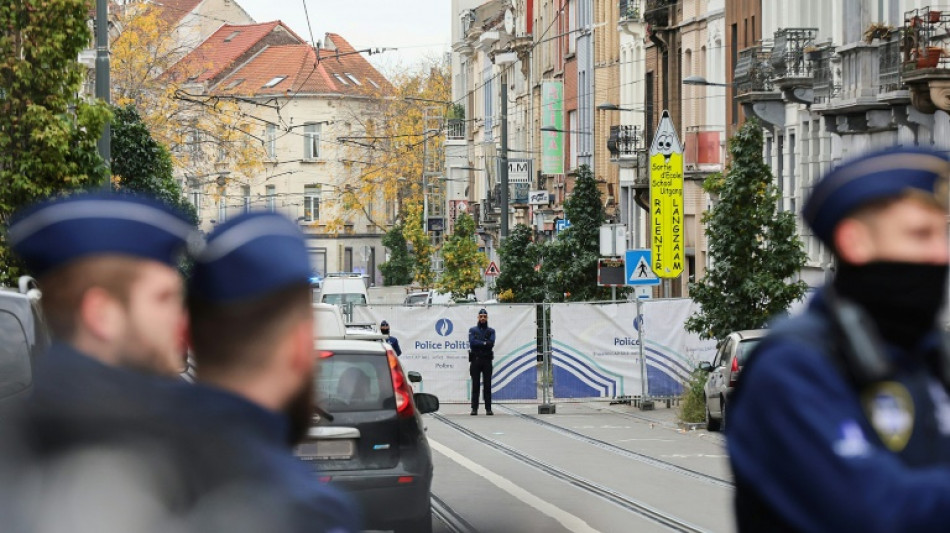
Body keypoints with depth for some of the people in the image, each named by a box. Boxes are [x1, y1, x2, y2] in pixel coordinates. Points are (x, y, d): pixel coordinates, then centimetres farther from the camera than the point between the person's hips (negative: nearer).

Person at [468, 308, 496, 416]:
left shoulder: (491, 331, 11)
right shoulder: (472, 330, 9)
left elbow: (491, 343, -6)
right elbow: (472, 342, -7)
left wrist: (478, 343, -12)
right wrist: (484, 343, -10)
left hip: (487, 360, 0)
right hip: (475, 360, 0)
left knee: (487, 385, -2)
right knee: (475, 385, -2)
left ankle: (488, 408, -2)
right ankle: (474, 408, -1)